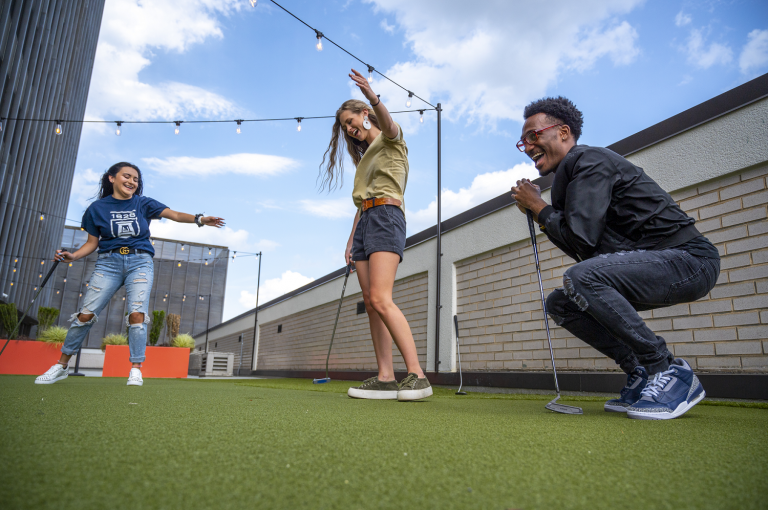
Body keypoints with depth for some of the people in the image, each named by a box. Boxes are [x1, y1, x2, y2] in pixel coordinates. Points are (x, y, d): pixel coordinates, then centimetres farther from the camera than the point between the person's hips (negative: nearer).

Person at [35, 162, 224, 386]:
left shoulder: (144, 204, 6)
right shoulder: (97, 208, 6)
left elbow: (175, 214, -4)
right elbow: (92, 242, 9)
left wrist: (198, 219, -21)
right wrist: (73, 256, -9)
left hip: (140, 262, 0)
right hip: (109, 262, 1)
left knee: (137, 313, -16)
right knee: (86, 314, -4)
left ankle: (136, 369, -8)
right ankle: (61, 366, 13)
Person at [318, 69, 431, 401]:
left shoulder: (390, 139, 8)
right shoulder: (365, 157, 30)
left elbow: (389, 125, -19)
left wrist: (374, 98, -39)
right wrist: (351, 240, 16)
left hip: (386, 215, -8)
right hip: (364, 222, 9)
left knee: (381, 299, -23)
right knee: (370, 303, -3)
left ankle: (417, 376, -24)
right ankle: (385, 378, -6)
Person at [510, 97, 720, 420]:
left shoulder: (588, 161, -13)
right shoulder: (569, 173, 15)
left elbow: (582, 239, -24)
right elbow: (585, 251, 13)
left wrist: (539, 208, -9)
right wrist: (542, 219, 5)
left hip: (689, 258, -9)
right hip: (653, 262, 10)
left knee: (581, 278, -31)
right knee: (560, 303, 5)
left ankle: (671, 372, -15)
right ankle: (641, 373, 6)